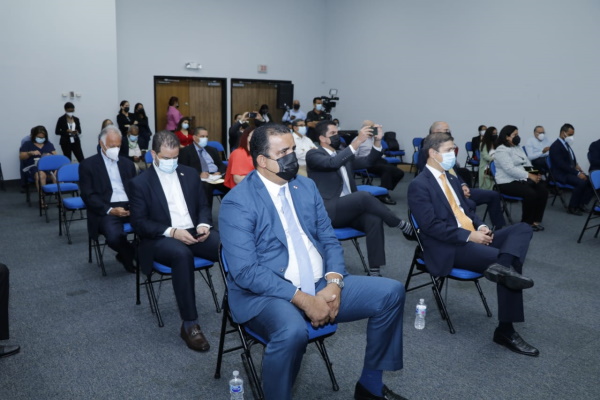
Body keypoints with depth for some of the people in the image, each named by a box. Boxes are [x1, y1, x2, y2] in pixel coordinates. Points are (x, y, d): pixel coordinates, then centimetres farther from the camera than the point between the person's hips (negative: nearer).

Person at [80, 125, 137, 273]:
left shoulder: (128, 163, 19)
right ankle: (134, 255, 1)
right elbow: (88, 195, -3)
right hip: (106, 210, -3)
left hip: (130, 207, 4)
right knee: (114, 236, -35)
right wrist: (110, 210, -17)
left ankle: (127, 255, 2)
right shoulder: (88, 165, 6)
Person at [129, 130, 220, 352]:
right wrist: (172, 232, -19)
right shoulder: (140, 182, 1)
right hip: (161, 239, -3)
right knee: (182, 254, -39)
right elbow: (138, 222, -5)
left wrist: (204, 225, -8)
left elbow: (203, 206, 16)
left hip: (193, 232, 4)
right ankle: (190, 324, -30)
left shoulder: (189, 173, 13)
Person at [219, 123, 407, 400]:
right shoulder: (237, 203, -12)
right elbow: (245, 271, -19)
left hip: (321, 286, 7)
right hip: (265, 294, -6)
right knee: (293, 331, -39)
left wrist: (333, 282, -11)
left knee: (391, 292, -4)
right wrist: (303, 299, -24)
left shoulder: (306, 186, 8)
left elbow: (329, 240, 9)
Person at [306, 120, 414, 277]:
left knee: (374, 219, -25)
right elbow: (333, 163, -21)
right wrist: (357, 141, -25)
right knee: (364, 196, -30)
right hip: (327, 211, -6)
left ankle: (375, 271, -25)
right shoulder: (313, 155, -1)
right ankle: (402, 226, -14)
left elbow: (367, 162, 14)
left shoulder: (343, 155, 22)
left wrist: (377, 141, -1)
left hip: (349, 209, 7)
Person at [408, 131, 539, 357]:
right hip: (448, 247, -9)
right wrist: (469, 236, -19)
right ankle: (505, 330, -16)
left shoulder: (449, 177, 18)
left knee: (523, 228, -10)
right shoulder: (419, 185, -11)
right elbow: (431, 226, -19)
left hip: (472, 237, 9)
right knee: (511, 262, -22)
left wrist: (480, 226, 2)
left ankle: (502, 265, -37)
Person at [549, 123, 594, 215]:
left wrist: (576, 166, 1)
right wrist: (577, 173, -24)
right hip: (561, 174, -9)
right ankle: (572, 207, -15)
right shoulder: (555, 146, -14)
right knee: (581, 182, -29)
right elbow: (562, 165, -22)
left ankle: (581, 204, 2)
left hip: (570, 171, 9)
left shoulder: (566, 144, 14)